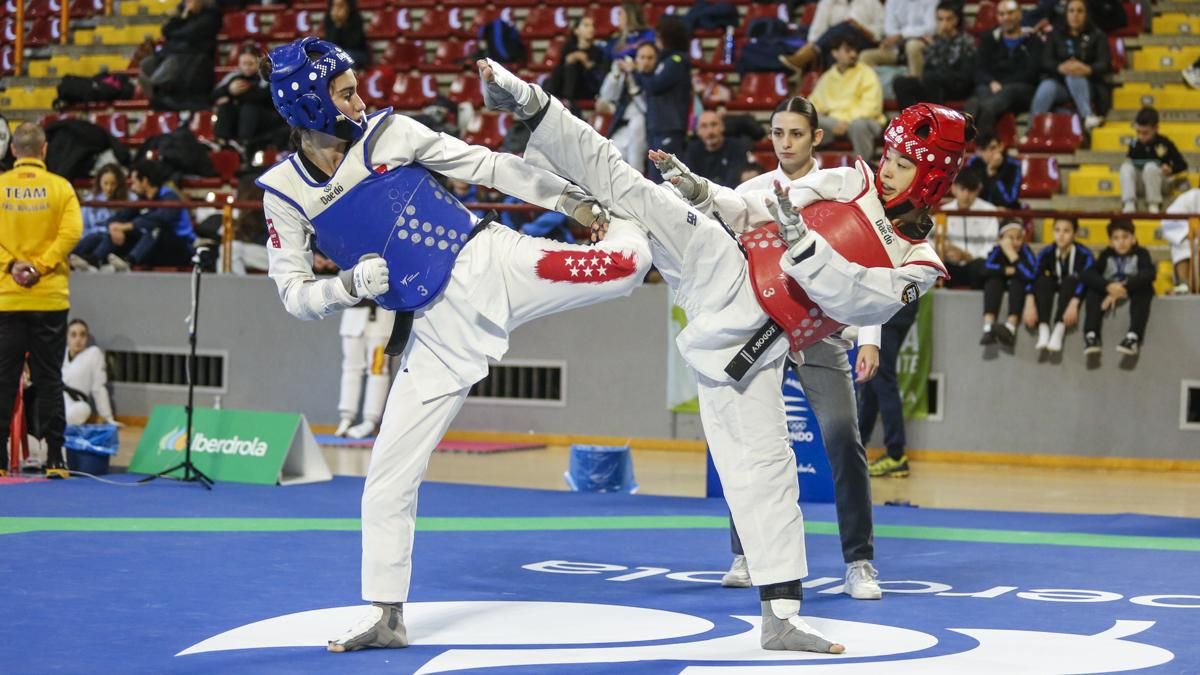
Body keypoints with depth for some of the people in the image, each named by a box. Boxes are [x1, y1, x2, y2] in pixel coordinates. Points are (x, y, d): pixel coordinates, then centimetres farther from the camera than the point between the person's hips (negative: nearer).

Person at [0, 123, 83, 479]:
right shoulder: (60, 187, 0)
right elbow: (71, 231, -10)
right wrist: (40, 267, -10)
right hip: (49, 299, 0)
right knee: (49, 380, 4)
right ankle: (54, 460, 1)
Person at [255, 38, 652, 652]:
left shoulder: (388, 134, 1)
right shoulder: (285, 193, 1)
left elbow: (486, 166, 5)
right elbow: (295, 295, 1)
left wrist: (569, 199, 1)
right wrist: (350, 285, -19)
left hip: (491, 263, 0)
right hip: (436, 326, 1)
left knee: (625, 265, -15)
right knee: (389, 474, -2)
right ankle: (384, 616, 12)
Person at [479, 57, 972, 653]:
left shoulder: (917, 267, 4)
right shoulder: (851, 183, 8)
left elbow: (849, 296, -14)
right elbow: (757, 213, 12)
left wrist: (800, 237, -27)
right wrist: (701, 190, -2)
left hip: (749, 351, 0)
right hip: (723, 270, 0)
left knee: (764, 469, -2)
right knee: (637, 194, -21)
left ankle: (781, 616, 2)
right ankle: (533, 107, -22)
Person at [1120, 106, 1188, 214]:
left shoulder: (1164, 144, -9)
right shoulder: (1134, 144, -2)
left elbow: (1182, 165, -3)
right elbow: (1128, 161, 11)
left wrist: (1171, 169, -22)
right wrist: (1127, 162, -12)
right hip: (1139, 186, 3)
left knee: (1150, 166, -33)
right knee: (1126, 167, -24)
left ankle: (1154, 204, -26)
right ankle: (1129, 203, -33)